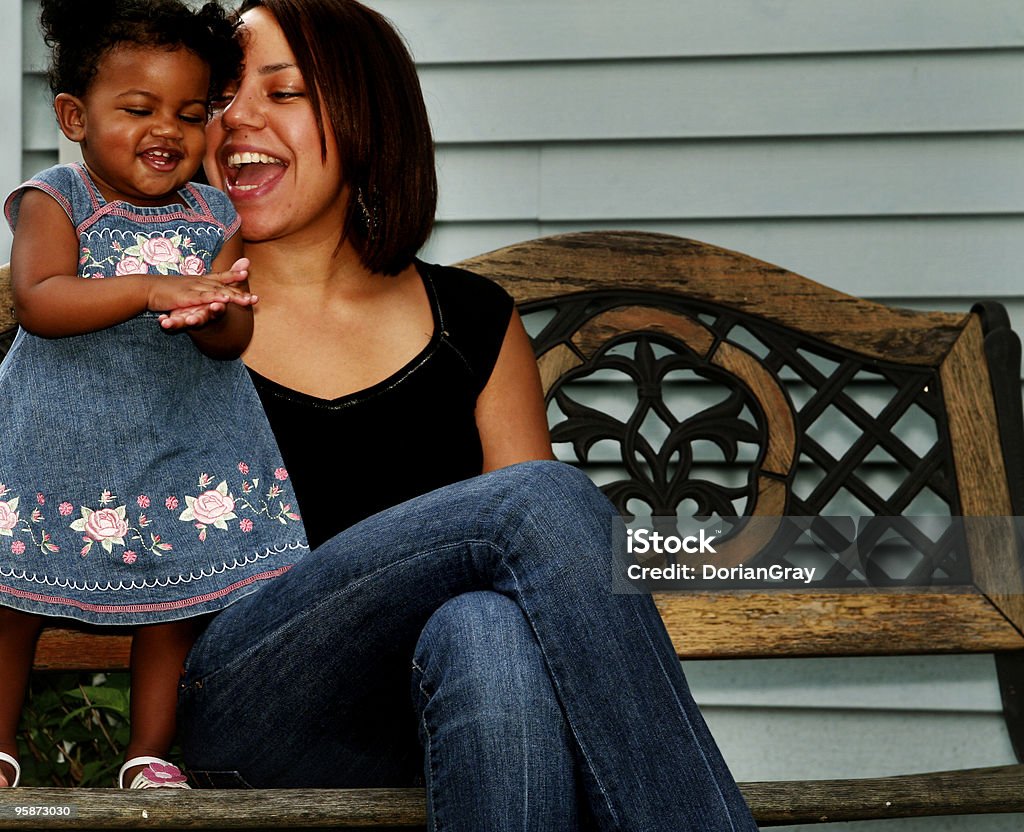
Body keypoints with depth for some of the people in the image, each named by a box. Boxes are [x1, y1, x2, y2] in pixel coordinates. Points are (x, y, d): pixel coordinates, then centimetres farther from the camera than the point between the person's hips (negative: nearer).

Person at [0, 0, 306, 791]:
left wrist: (210, 315, -28)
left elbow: (235, 338, -3)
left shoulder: (214, 218, 2)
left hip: (180, 455, 2)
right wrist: (151, 290, -35)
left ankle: (152, 747, 22)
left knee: (177, 597, 7)